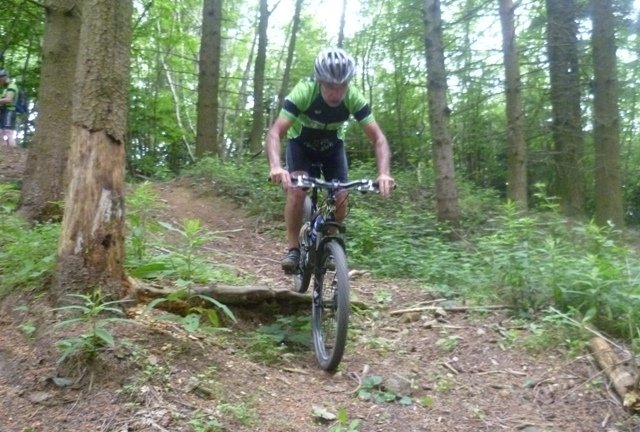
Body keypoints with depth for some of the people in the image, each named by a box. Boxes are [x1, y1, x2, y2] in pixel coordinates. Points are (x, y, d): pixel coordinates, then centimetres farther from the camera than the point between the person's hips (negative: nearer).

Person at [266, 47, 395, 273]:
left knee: (341, 199, -11)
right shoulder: (303, 92, -35)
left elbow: (378, 138, -29)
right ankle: (293, 249, -10)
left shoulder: (354, 98, -29)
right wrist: (275, 166, -60)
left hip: (331, 145, 2)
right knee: (296, 191, -25)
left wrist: (384, 173, -47)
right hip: (301, 143, -2)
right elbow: (275, 132, -41)